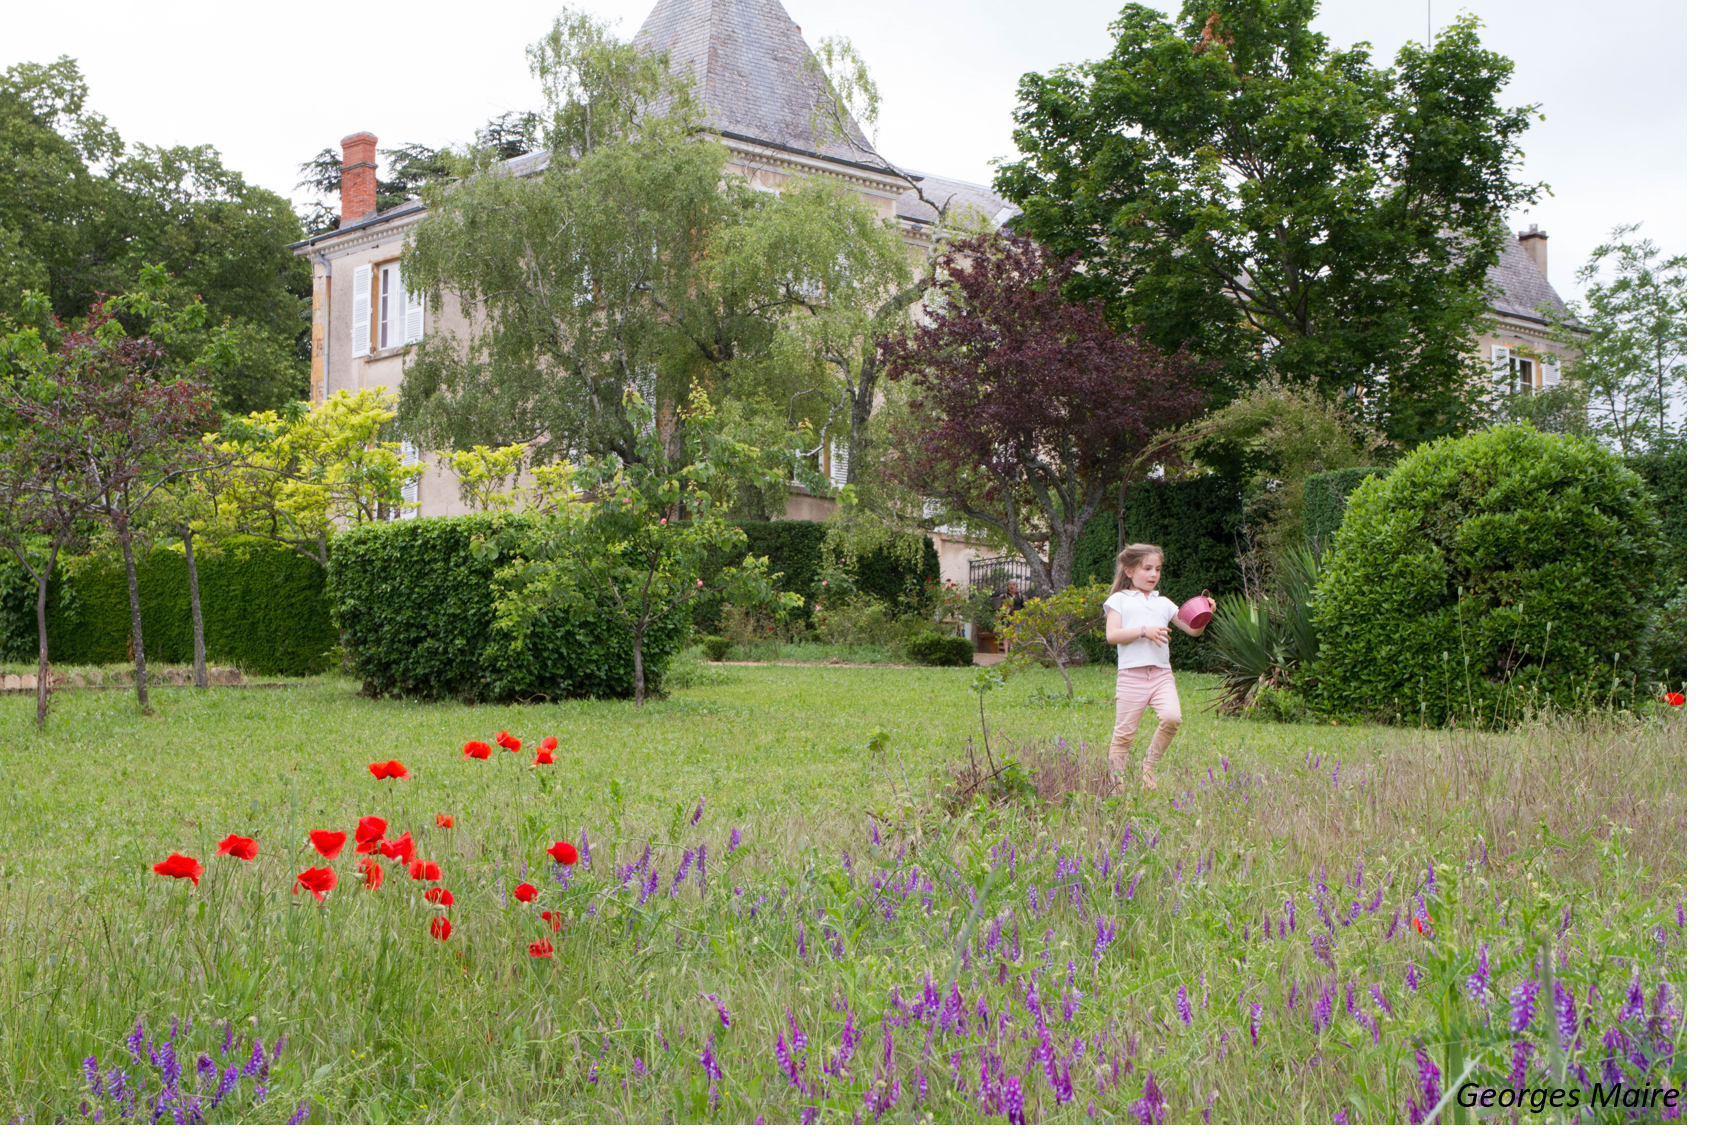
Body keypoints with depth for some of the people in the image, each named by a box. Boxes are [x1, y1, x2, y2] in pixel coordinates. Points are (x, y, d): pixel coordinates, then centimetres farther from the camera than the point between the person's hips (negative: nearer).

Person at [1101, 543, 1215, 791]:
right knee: (1124, 733, -2)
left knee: (1172, 718, -21)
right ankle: (1118, 779, 9)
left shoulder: (1163, 603, 20)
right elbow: (1112, 635, -6)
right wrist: (1144, 631, -14)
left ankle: (1150, 763, 0)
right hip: (1131, 676, -3)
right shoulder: (1119, 599, 8)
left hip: (1162, 675, 3)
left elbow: (1193, 630, 14)